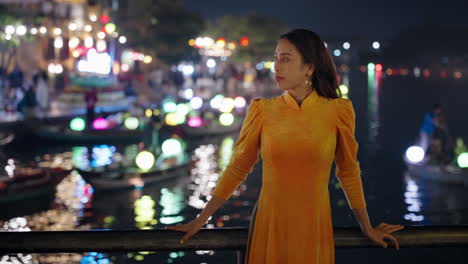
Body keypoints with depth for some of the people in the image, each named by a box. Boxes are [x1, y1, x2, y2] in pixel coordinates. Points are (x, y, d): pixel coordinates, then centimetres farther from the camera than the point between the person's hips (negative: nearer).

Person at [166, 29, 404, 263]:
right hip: (269, 225, 1)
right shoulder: (262, 111, -2)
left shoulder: (338, 111, -5)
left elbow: (349, 173, 5)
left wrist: (367, 227, 12)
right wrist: (201, 220, 1)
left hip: (314, 227, 0)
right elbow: (237, 169, 3)